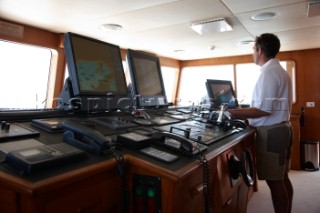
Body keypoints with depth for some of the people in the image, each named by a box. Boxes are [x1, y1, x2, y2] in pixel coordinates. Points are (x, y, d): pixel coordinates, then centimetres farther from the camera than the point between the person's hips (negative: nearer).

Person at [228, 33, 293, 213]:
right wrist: (245, 112, 20)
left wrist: (235, 113, -17)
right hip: (282, 128, 10)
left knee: (274, 181, -1)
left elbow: (264, 109, -22)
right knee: (282, 178, 17)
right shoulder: (281, 71, 16)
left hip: (271, 132, -10)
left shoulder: (268, 72, -16)